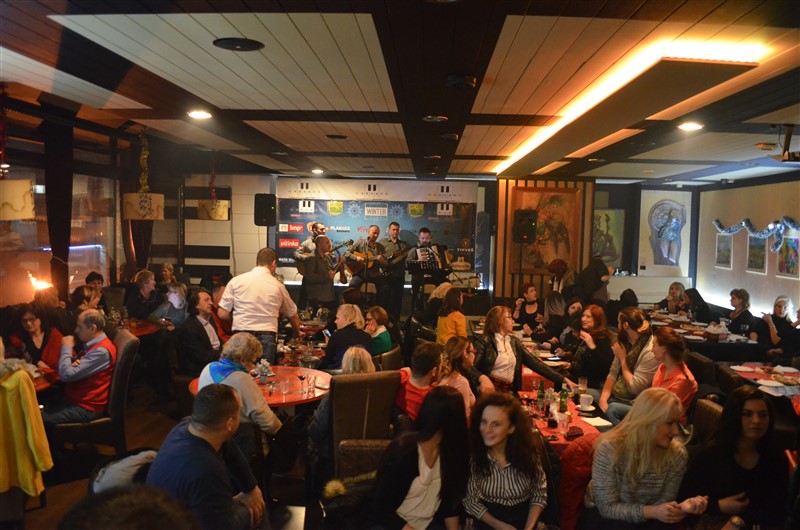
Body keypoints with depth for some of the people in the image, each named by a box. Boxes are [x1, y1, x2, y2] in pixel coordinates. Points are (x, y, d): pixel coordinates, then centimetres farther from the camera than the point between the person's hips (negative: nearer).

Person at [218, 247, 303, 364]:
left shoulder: (236, 281, 4)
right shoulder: (278, 286, 6)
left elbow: (222, 314, 3)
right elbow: (293, 316, 20)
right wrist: (298, 335, 39)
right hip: (267, 340, 0)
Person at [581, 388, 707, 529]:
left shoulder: (676, 454, -13)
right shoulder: (610, 448, -26)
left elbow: (663, 504, -8)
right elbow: (608, 507, -23)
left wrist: (682, 506, -30)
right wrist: (652, 512, -35)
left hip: (645, 517, 4)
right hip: (601, 513, -4)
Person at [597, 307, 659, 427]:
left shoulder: (650, 351, -19)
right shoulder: (625, 344, 6)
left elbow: (634, 388, -19)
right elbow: (612, 374, 8)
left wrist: (623, 358, -13)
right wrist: (603, 398, -7)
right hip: (615, 397, 7)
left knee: (611, 409, -32)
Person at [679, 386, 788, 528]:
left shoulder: (777, 459, 1)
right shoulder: (710, 454, -9)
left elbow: (780, 511, 5)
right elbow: (685, 498, -4)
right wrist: (718, 506, -16)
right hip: (712, 523, -2)